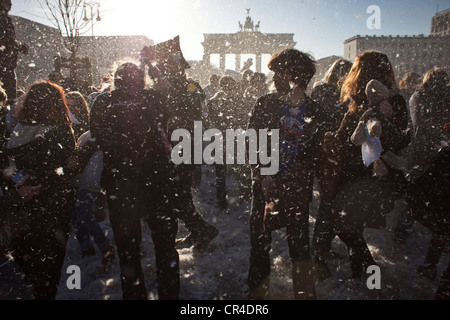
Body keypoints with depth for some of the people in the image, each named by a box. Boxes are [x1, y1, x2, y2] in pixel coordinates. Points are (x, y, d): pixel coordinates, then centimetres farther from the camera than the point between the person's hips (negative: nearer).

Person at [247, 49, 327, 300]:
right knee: (260, 242, 8)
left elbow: (313, 156, 0)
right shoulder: (265, 104, 1)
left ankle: (306, 292, 26)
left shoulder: (316, 114, 0)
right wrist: (265, 182, -15)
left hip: (298, 190, 0)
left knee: (300, 243, 8)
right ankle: (258, 291, 28)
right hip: (265, 187, 1)